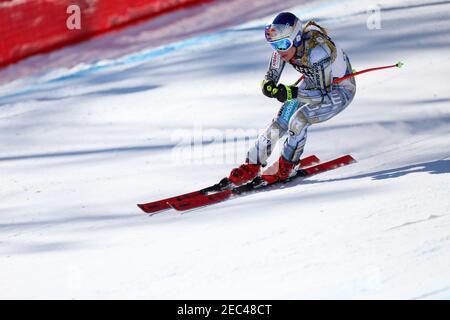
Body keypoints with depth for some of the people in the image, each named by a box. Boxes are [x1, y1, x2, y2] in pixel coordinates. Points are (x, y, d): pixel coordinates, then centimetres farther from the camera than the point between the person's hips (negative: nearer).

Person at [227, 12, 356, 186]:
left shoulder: (316, 52, -38)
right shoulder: (283, 46, -19)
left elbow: (325, 94, -36)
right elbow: (269, 80, -11)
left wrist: (292, 93, -44)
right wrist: (270, 87, -34)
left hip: (340, 91, -6)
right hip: (313, 84, 6)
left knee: (298, 120, -24)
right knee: (279, 122, -7)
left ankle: (284, 168, -5)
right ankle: (251, 166, 5)